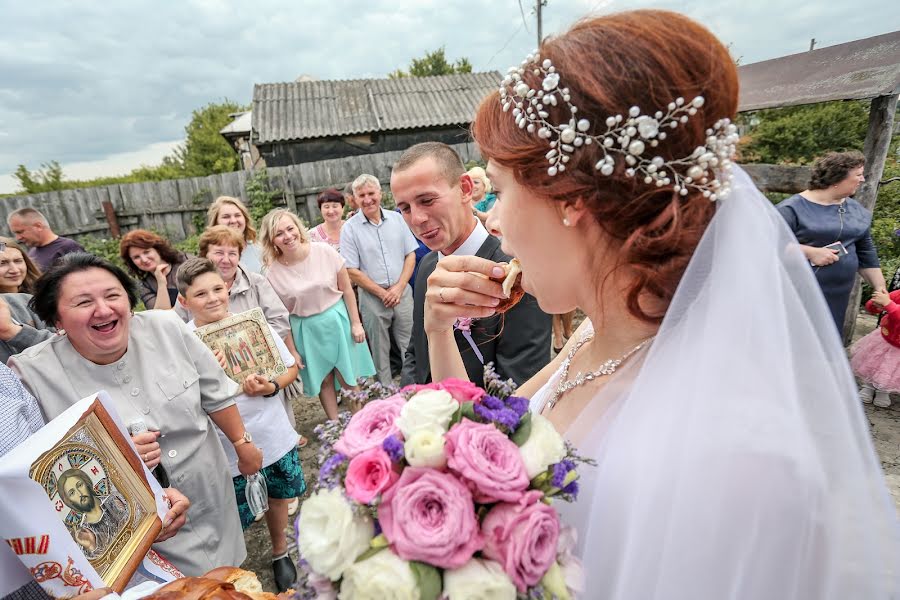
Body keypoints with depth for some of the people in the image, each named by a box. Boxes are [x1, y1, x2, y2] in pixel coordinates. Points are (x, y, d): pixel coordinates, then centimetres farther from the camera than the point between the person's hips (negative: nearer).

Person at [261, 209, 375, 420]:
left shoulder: (325, 252, -12)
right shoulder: (273, 274, -10)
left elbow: (347, 289, -4)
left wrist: (356, 323, -3)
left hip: (338, 320, 0)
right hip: (307, 330, 0)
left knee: (348, 377, 8)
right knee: (324, 381, 12)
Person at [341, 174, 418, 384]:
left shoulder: (396, 219, 4)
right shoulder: (350, 228, -4)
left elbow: (410, 255, 6)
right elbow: (352, 271, -7)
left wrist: (399, 287, -7)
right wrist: (383, 293, -10)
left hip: (402, 292, 2)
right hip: (372, 297, -2)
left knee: (410, 344, 7)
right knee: (380, 350, 10)